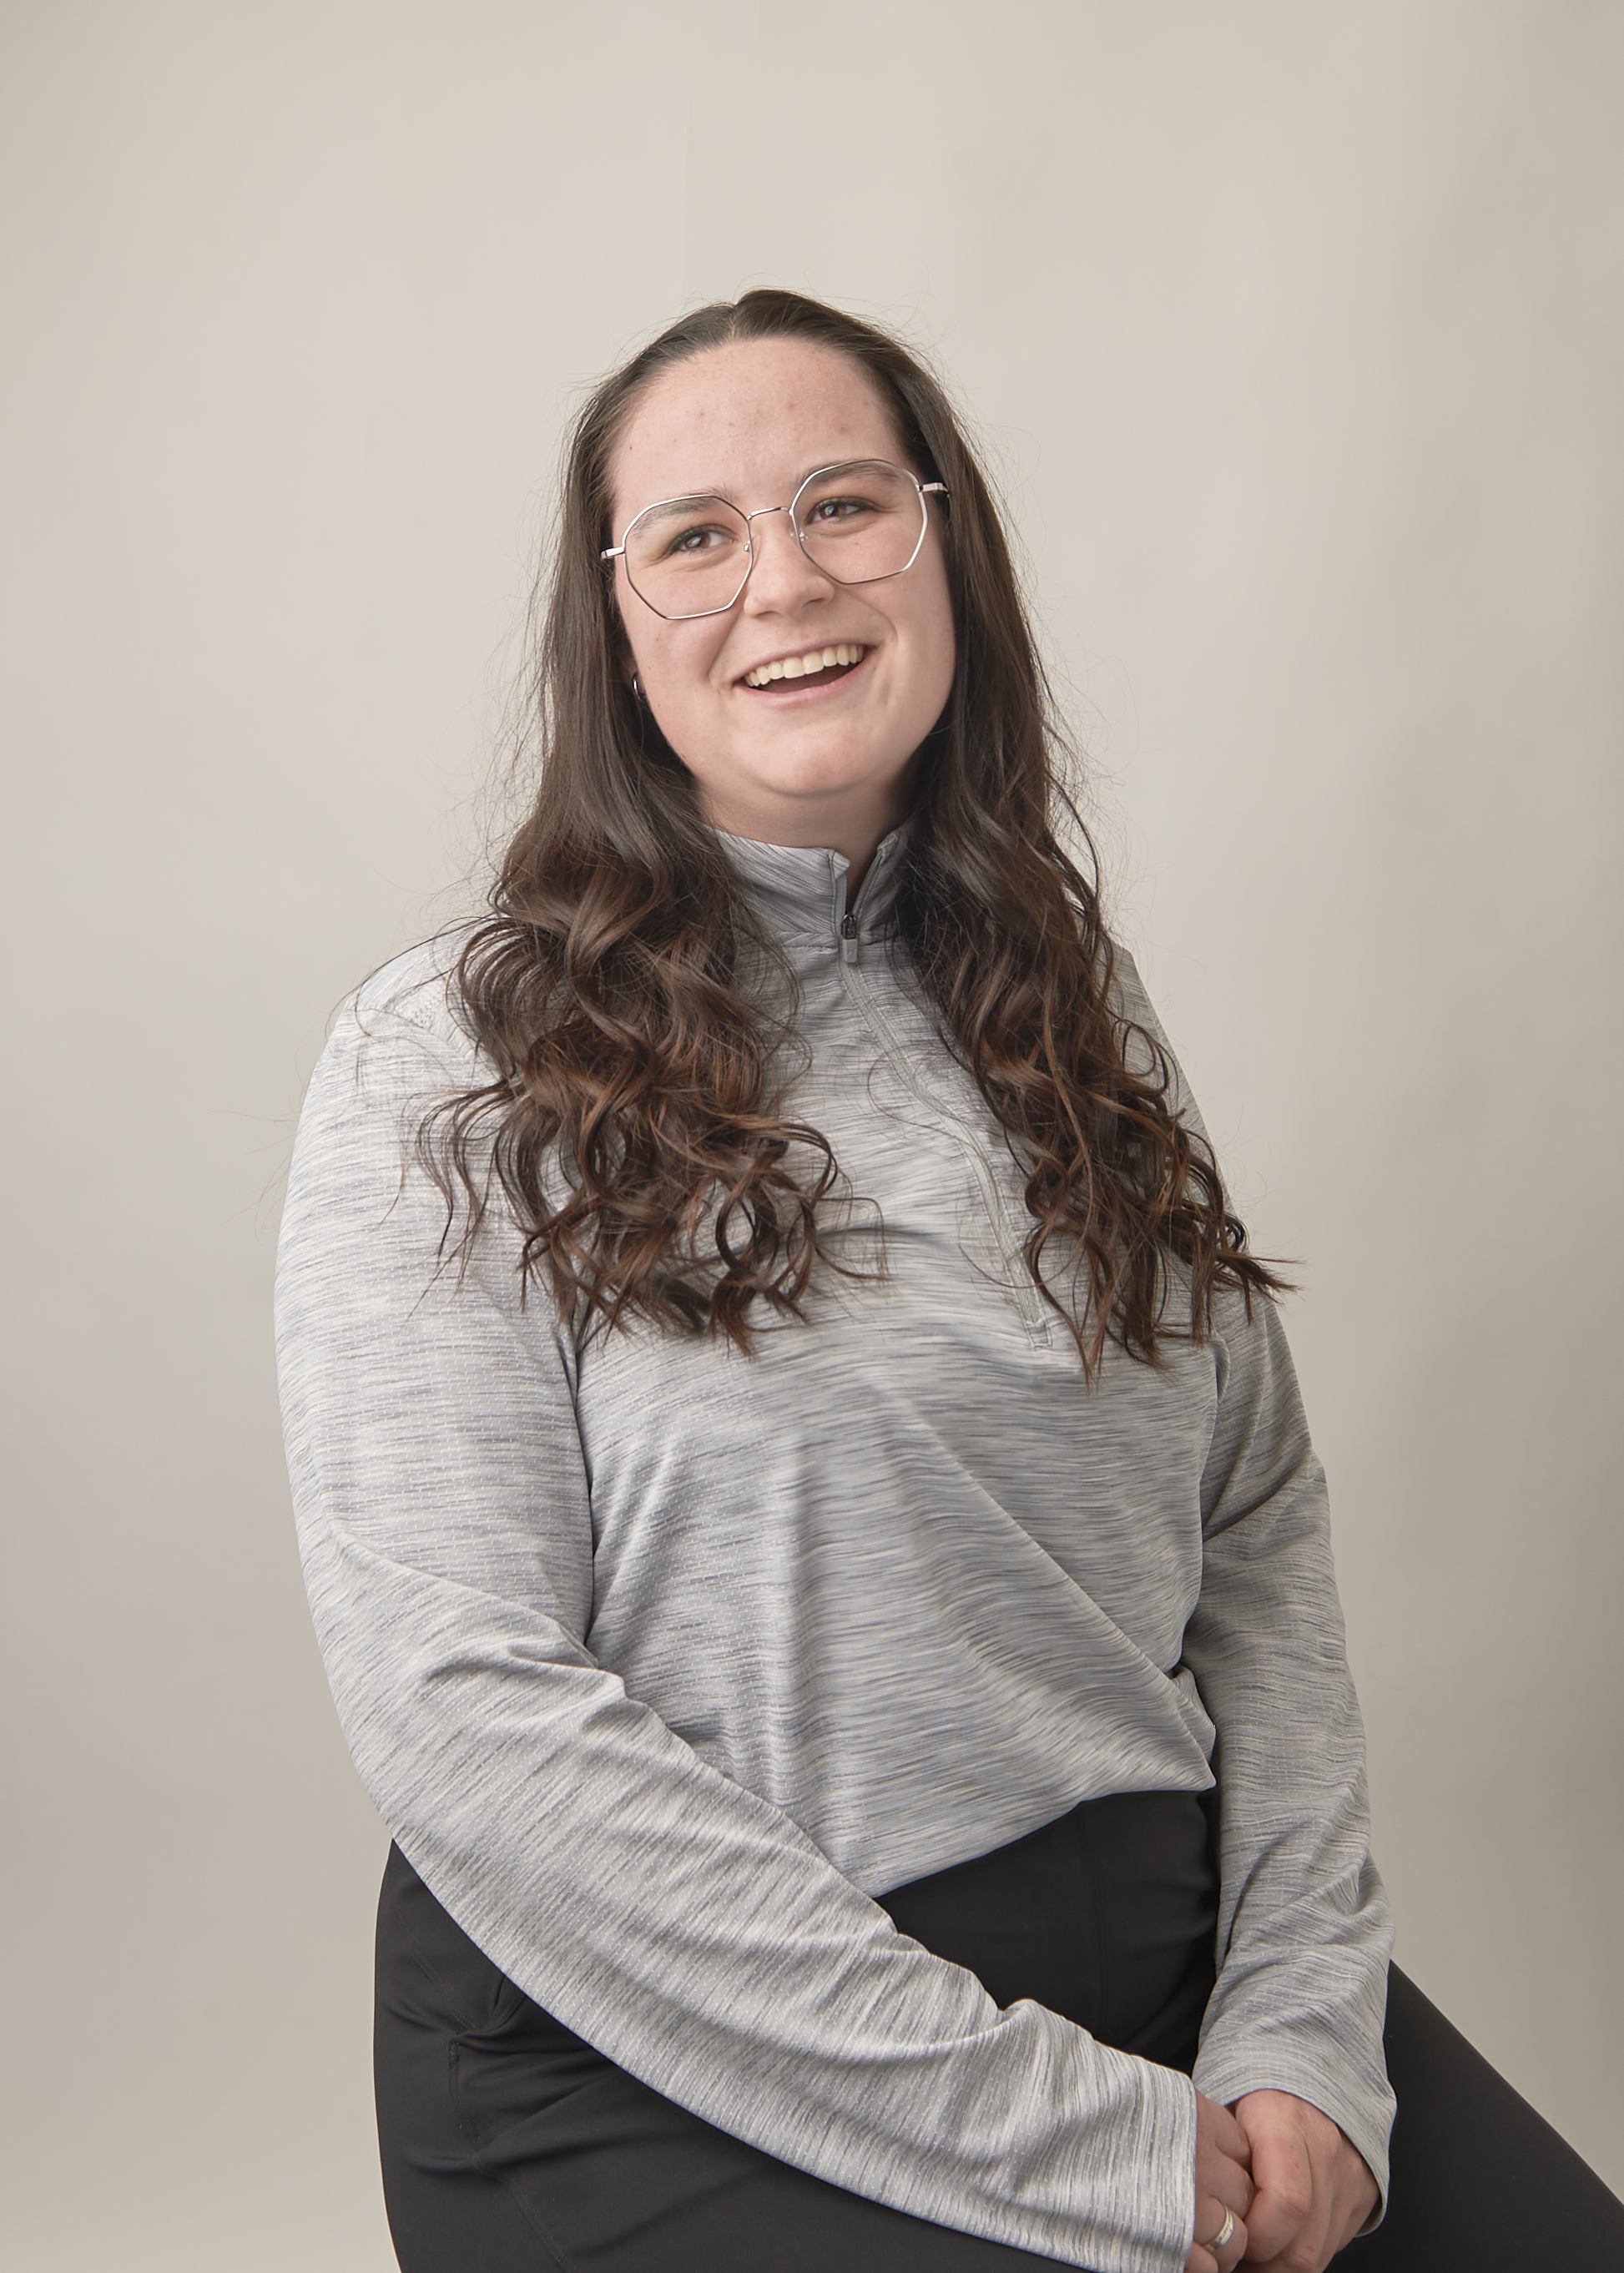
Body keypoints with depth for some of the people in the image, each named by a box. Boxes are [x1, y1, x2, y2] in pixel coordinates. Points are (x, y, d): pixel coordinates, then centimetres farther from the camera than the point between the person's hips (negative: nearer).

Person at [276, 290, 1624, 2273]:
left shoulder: (1068, 1012, 11)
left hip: (1158, 1949, 5)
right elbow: (462, 1705, -14)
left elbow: (1261, 1532, 11)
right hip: (667, 2068, -4)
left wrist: (1302, 2019, -4)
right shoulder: (455, 1066, -7)